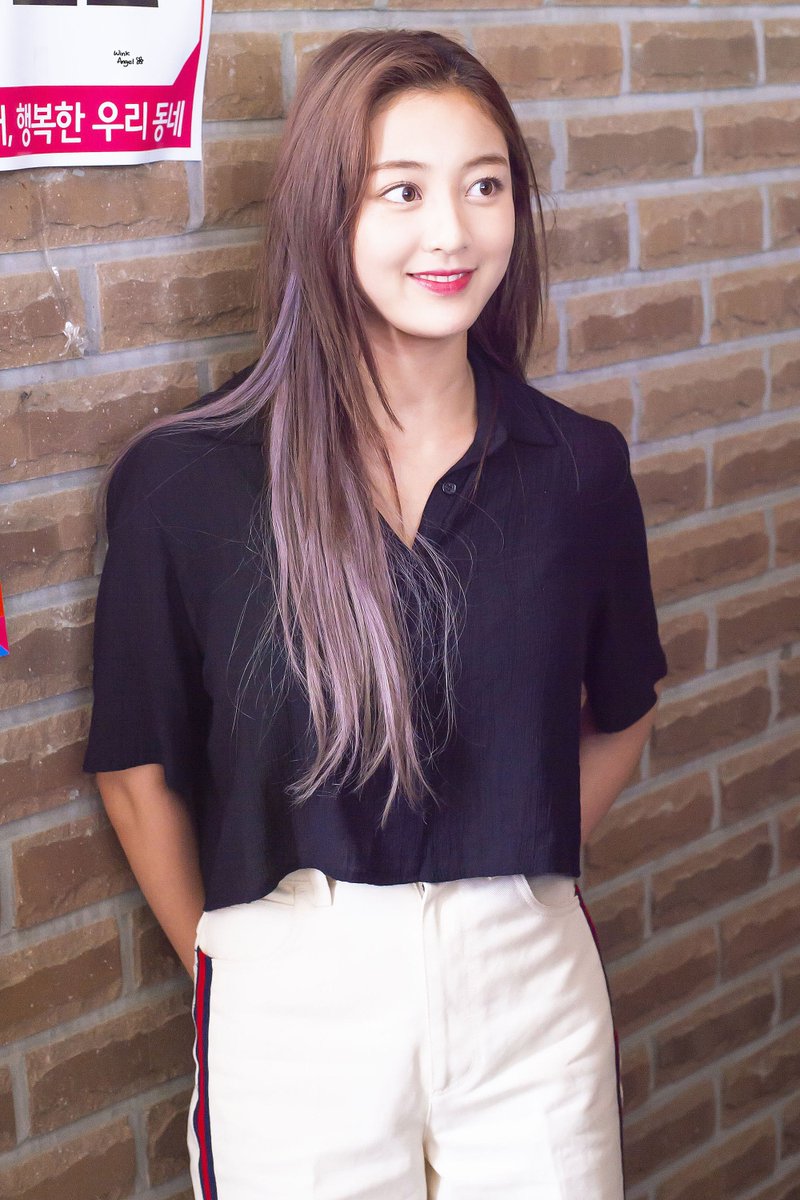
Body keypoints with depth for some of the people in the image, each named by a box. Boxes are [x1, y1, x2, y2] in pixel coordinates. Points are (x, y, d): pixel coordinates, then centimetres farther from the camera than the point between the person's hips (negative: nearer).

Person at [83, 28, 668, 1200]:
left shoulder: (579, 467, -3)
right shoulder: (185, 482, -10)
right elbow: (140, 774, -1)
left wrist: (504, 883, 9)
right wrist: (237, 963, 6)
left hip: (533, 983, 2)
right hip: (296, 1003, -2)